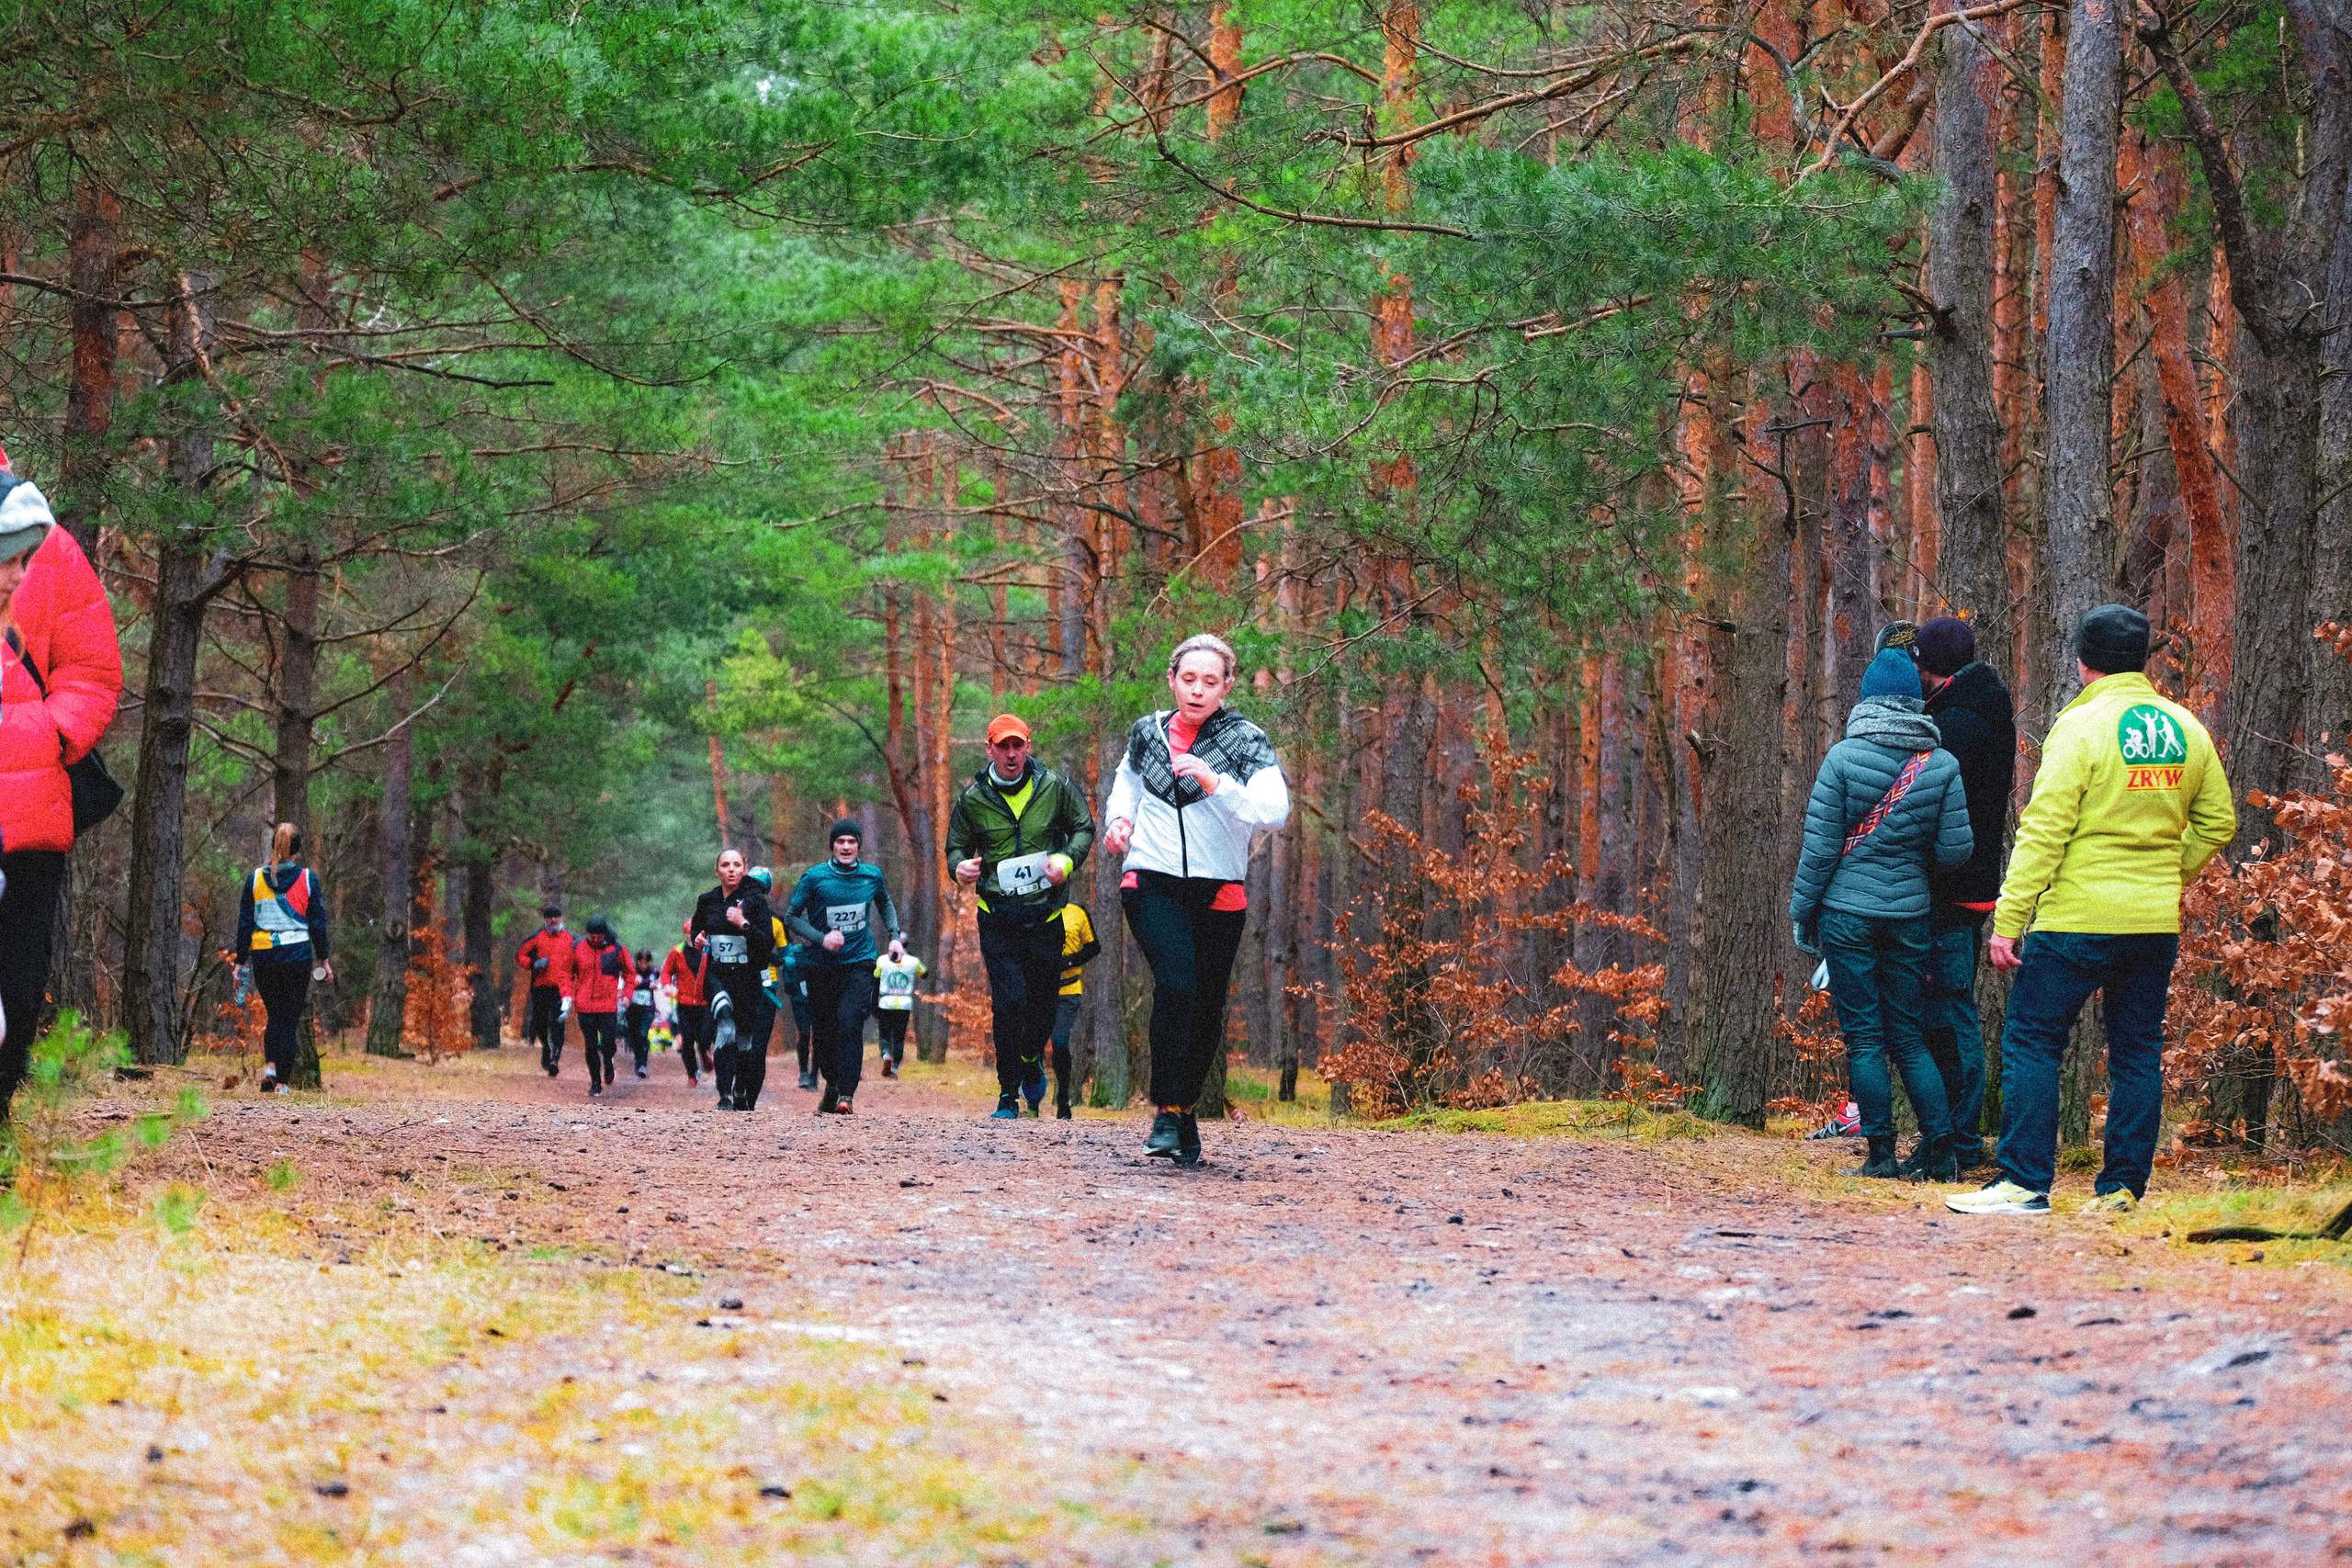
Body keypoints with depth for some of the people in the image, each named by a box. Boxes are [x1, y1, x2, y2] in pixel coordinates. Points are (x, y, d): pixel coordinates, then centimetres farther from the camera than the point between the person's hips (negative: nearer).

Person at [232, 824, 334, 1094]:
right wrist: (324, 959, 10)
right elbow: (318, 922, 1)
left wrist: (241, 961, 11)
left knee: (274, 1016, 18)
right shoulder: (307, 878, -2)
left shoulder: (255, 879, 2)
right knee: (290, 1019, 4)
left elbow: (244, 923, 4)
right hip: (298, 955, -2)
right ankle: (282, 1082, -2)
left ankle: (270, 1065, -4)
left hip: (263, 958, 2)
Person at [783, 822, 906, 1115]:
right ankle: (832, 1084, 32)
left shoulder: (872, 876, 2)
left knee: (850, 1024, -19)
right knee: (824, 1033, 5)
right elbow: (791, 917, -5)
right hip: (821, 966, 0)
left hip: (859, 962, 0)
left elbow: (885, 904, 23)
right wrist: (821, 938, -19)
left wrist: (895, 936, 9)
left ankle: (846, 1097, -21)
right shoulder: (814, 877, -7)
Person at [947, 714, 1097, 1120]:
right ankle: (1008, 1095, -1)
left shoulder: (1054, 787, 0)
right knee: (1008, 1003, -11)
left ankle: (1032, 1059, 41)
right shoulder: (973, 798, 1)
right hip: (997, 915, -1)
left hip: (1045, 915, 1)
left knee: (1043, 1003, 8)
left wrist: (1067, 859, -10)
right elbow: (956, 846, 11)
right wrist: (960, 866, -12)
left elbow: (1084, 827, 10)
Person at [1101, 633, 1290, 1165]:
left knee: (1207, 1008, 8)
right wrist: (1120, 818, 10)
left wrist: (1217, 785, -31)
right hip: (1152, 883, 0)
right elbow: (1128, 776, 29)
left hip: (1218, 891, 0)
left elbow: (1275, 809, -19)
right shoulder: (1147, 732, 6)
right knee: (1176, 982, -23)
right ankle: (1167, 1115, -21)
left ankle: (1186, 1108, 32)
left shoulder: (1246, 741, -4)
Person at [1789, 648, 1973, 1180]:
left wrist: (1803, 911, 3)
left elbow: (1820, 845, -7)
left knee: (1863, 1037, 2)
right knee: (1907, 1036, 12)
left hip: (1847, 913, -3)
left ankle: (1881, 1153, 1)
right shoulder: (1942, 765, -1)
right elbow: (1955, 850, -1)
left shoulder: (1843, 757, -8)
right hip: (1910, 914, 3)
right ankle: (1940, 1149, 6)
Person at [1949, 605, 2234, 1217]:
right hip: (2156, 924, 6)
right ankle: (2122, 1187, 12)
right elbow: (2218, 823, 15)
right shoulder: (2185, 729, 7)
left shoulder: (2082, 726, -11)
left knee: (2031, 1041, 2)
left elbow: (2044, 830, -15)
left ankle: (2025, 1182, -2)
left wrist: (2008, 919, -13)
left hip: (2077, 917, -6)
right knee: (2137, 1051, 12)